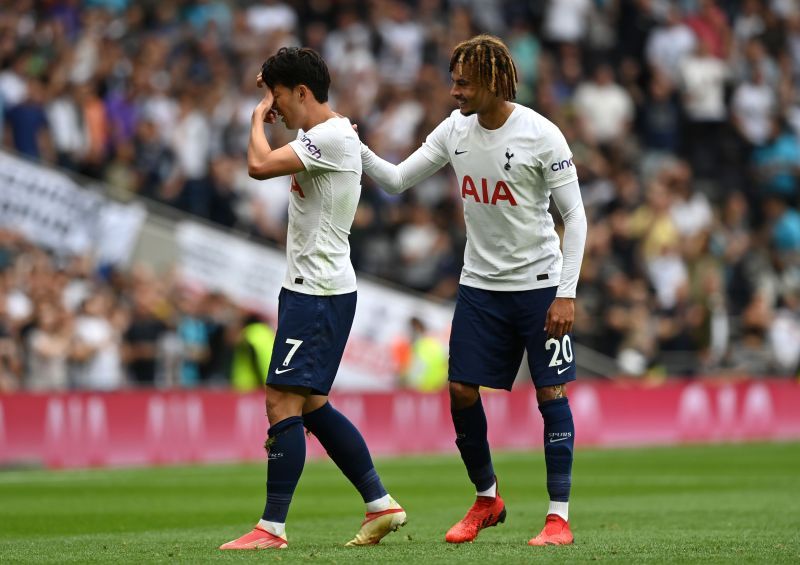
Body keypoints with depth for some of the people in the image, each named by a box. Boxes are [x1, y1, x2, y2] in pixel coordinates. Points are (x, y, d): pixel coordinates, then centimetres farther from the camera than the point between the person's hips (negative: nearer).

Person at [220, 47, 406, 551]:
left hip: (320, 294, -11)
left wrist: (259, 117, -7)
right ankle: (381, 505, 19)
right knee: (312, 406, 14)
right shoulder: (316, 135, 14)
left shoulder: (333, 137, -16)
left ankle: (273, 527, -10)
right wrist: (268, 111, 17)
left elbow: (260, 165, -25)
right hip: (308, 288, 11)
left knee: (283, 402, -11)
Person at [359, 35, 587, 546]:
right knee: (462, 390, 1)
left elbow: (575, 215, -11)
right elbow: (398, 180, 6)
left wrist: (567, 293, -17)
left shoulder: (541, 135, -15)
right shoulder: (456, 129, 0)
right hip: (480, 284, 5)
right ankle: (487, 500, 19)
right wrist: (358, 150, -12)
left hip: (539, 284, -5)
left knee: (552, 393, -5)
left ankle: (560, 517, 1)